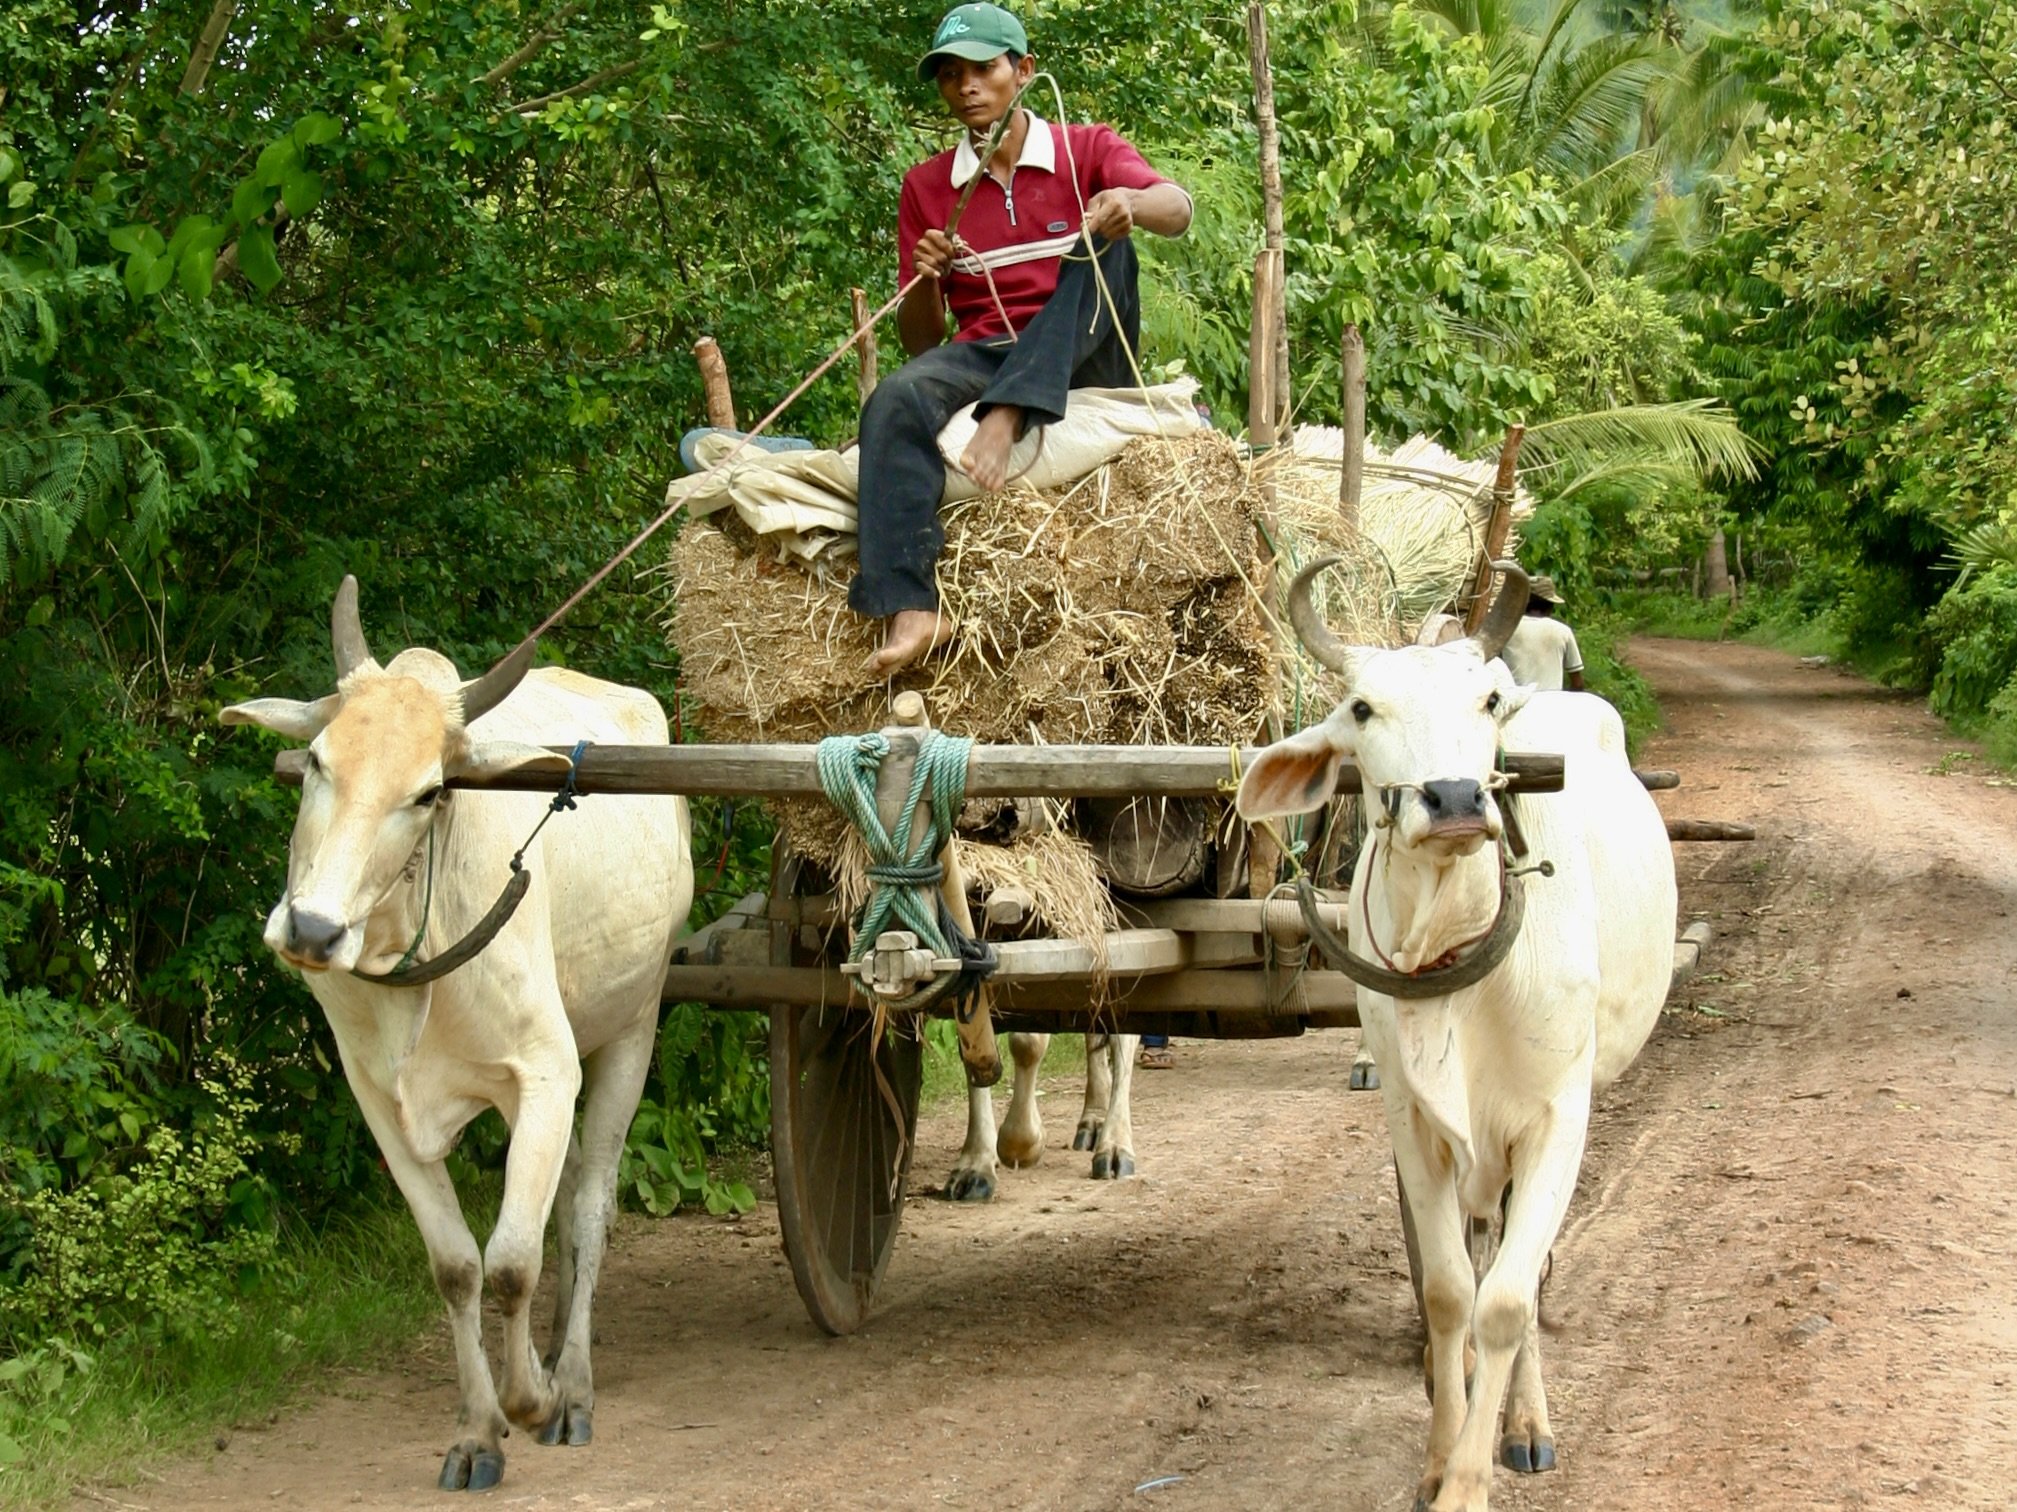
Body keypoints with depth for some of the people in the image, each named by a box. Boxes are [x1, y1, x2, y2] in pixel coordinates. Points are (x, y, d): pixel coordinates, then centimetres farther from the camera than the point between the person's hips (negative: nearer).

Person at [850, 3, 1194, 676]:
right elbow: (921, 343, 12)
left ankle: (1006, 417, -39)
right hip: (982, 359, 1)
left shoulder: (1086, 151, 8)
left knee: (1105, 241, -26)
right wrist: (925, 281, -11)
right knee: (896, 401, -30)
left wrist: (1131, 202, -38)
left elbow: (1177, 209, -14)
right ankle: (909, 609, -47)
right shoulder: (926, 187, 13)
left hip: (1084, 362, -1)